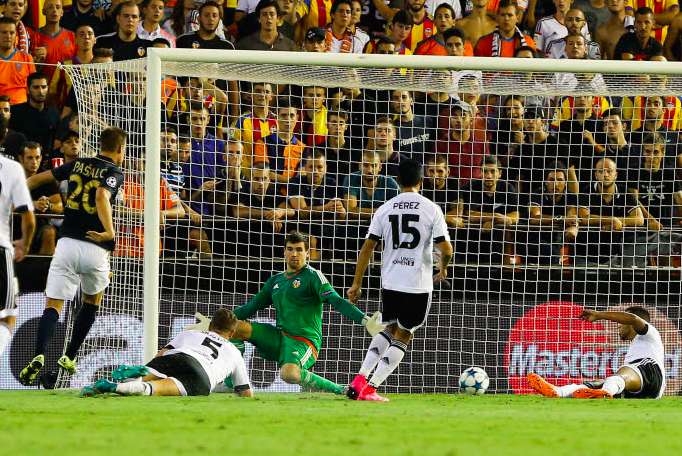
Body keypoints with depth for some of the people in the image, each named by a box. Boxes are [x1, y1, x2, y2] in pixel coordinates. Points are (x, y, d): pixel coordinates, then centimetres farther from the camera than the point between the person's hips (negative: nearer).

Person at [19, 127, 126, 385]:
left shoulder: (78, 165, 13)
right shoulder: (114, 173, -1)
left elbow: (39, 178, 21)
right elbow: (102, 195, -22)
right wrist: (109, 232, -31)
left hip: (67, 243, 2)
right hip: (95, 248, -2)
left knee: (53, 305, -4)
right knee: (92, 302, 24)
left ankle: (39, 355, -28)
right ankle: (69, 357, 23)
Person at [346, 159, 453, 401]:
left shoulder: (385, 209, 3)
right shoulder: (432, 209, -5)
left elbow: (367, 247, 2)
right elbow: (446, 248, -9)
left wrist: (356, 284, 8)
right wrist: (443, 268, 13)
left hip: (390, 281, 3)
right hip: (419, 285, -3)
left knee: (389, 330, 24)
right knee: (403, 336, 9)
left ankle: (360, 379, 9)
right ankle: (370, 388, 0)